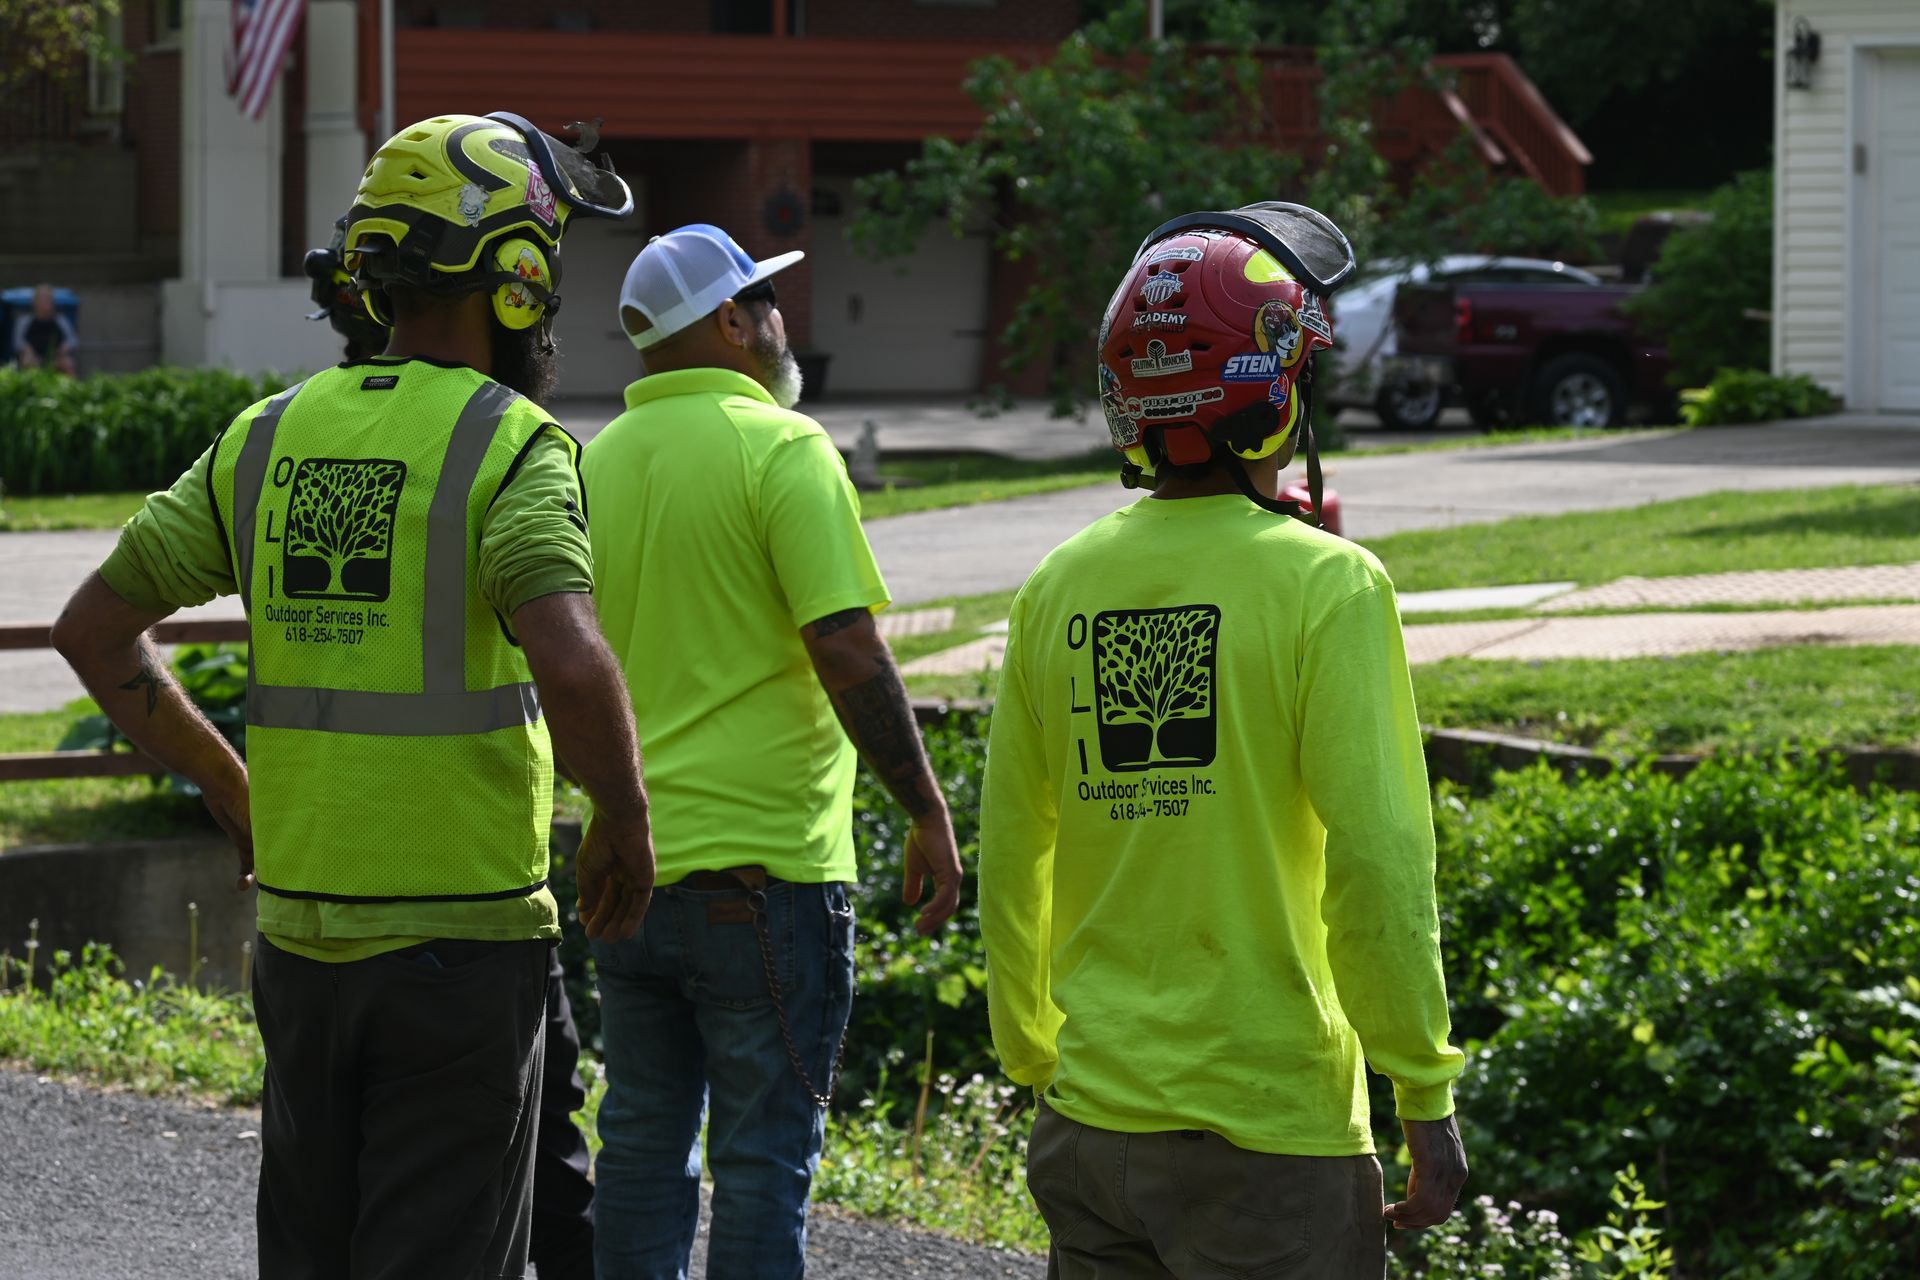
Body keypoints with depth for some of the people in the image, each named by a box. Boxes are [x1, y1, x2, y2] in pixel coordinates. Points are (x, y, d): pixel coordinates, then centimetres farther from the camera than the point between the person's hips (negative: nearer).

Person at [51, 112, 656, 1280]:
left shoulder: (271, 437, 6)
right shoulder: (509, 445, -12)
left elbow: (95, 631, 10)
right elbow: (572, 666, -28)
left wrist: (228, 787, 18)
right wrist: (627, 822, -11)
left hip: (302, 933, 6)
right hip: (462, 937, -5)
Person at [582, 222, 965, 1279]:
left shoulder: (599, 461, 9)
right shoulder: (782, 449, -11)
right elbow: (848, 652, -18)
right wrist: (928, 813, -11)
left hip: (628, 864, 6)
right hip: (763, 867, -6)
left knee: (642, 1145, 13)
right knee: (762, 1158, 0)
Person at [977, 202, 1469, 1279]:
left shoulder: (1062, 585, 5)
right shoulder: (1325, 585, -11)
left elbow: (1009, 859, 11)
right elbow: (1378, 865, -15)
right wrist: (1429, 1096, -7)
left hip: (1092, 1124, 6)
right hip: (1270, 1132, -5)